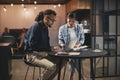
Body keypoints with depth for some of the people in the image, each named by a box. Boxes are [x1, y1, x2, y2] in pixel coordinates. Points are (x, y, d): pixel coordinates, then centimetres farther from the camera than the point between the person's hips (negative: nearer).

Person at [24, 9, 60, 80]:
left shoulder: (45, 28, 8)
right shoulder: (36, 26, -17)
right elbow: (32, 45, -23)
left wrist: (51, 48, -8)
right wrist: (50, 48, -17)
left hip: (43, 53, 9)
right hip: (33, 55, -9)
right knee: (52, 66, -29)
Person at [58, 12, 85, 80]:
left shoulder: (80, 27, 1)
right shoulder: (62, 28, -3)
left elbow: (82, 39, 5)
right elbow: (60, 39, 4)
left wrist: (78, 45, -14)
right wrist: (62, 44, -17)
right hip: (67, 50, -1)